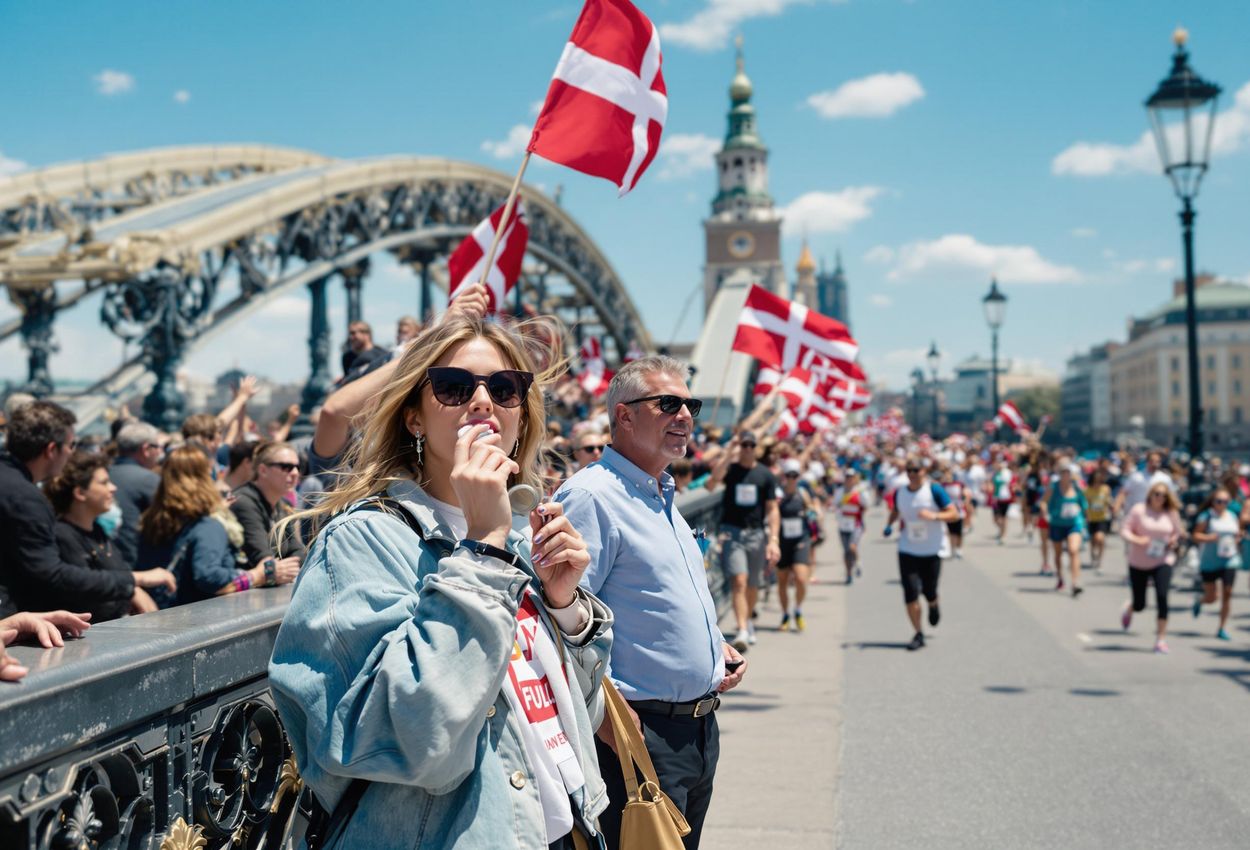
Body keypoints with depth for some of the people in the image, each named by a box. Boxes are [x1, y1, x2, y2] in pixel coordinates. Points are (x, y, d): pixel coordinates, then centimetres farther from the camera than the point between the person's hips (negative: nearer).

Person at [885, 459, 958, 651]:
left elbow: (953, 513, -10)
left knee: (929, 591, 4)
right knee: (910, 592, -7)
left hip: (932, 550, -2)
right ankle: (918, 634, 4)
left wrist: (934, 516, -26)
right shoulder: (900, 493, 3)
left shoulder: (935, 490, -9)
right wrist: (889, 525, 5)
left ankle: (933, 606, 43)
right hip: (907, 550, 2)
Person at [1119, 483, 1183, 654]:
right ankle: (1129, 608, 47)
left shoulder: (1172, 513, 1)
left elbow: (1178, 532, 15)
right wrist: (1137, 540, -24)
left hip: (1163, 562, 1)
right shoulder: (1138, 510, -7)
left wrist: (1174, 541, -7)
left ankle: (1160, 640, -6)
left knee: (1162, 598, -17)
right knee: (1139, 604, 6)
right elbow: (1124, 530, -6)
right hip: (1138, 563, -1)